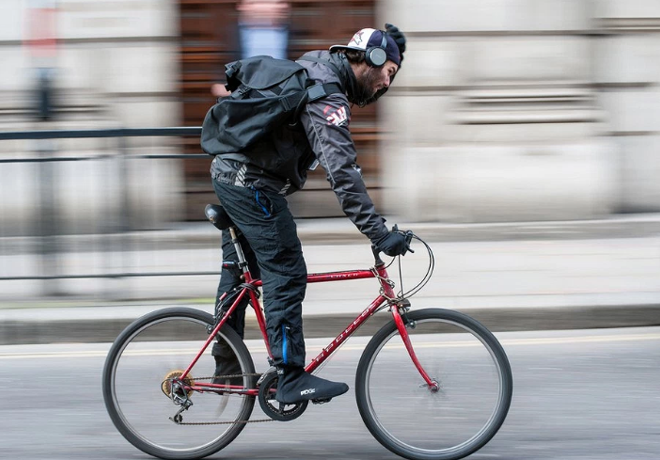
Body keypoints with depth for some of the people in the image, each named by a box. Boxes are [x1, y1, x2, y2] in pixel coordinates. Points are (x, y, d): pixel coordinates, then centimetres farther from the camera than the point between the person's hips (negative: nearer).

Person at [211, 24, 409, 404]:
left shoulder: (312, 66, 10)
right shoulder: (327, 96, -20)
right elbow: (342, 171, -28)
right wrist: (379, 233, -30)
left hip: (229, 173, 11)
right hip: (254, 184, -11)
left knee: (239, 274, 19)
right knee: (286, 275, -8)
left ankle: (227, 369, 28)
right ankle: (291, 379, -8)